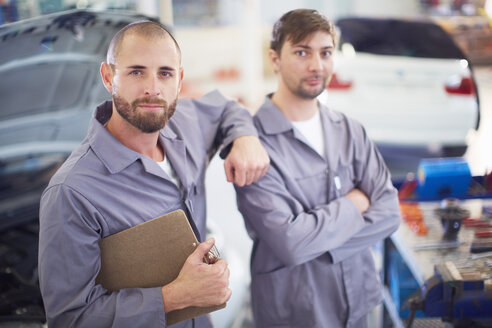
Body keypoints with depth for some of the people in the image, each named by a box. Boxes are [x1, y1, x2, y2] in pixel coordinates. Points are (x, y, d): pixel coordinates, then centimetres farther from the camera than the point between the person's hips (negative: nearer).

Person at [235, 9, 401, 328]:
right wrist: (352, 204, -12)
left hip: (359, 299, 5)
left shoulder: (350, 131, -1)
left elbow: (389, 213, -5)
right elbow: (289, 242, -25)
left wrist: (317, 240, -17)